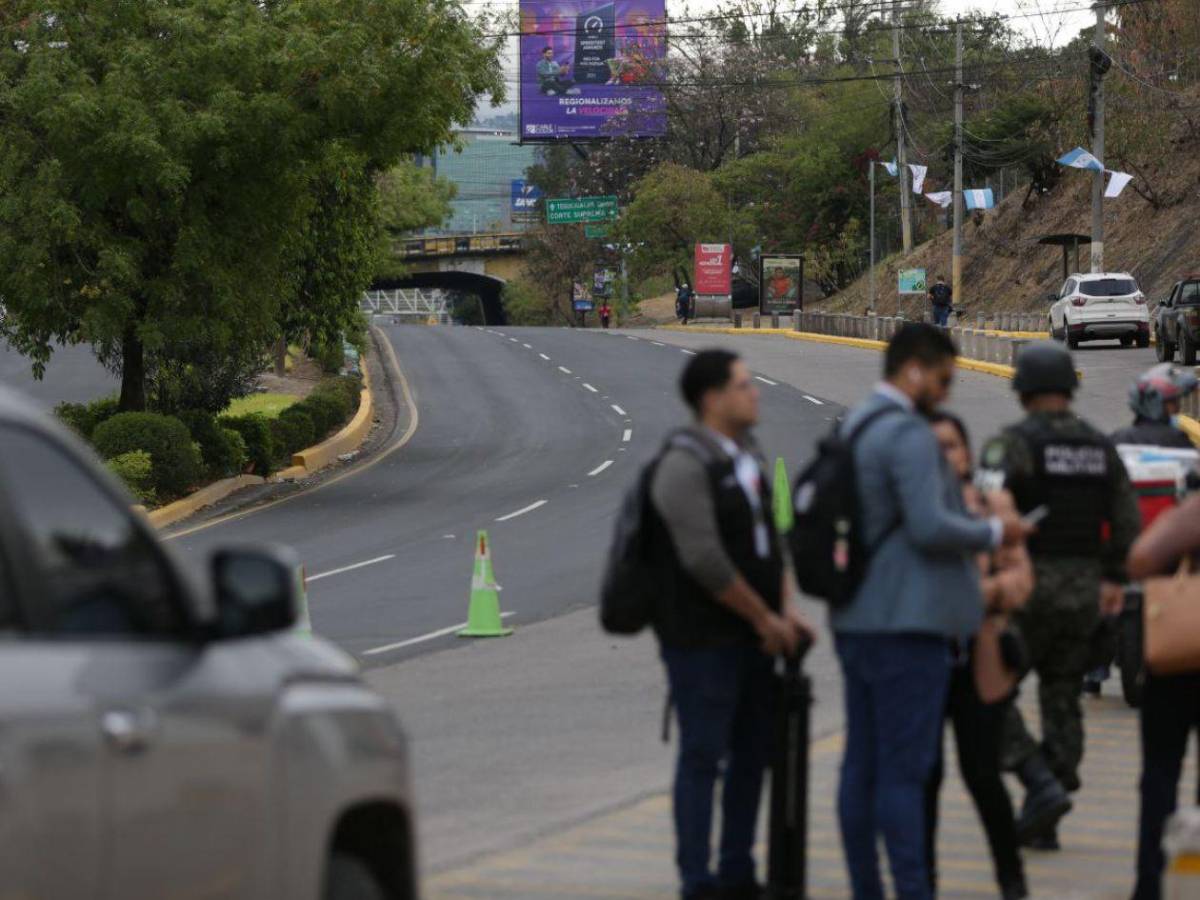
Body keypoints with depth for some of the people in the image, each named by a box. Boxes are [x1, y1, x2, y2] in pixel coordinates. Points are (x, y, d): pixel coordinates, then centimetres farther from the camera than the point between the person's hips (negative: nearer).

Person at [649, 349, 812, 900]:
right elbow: (704, 560, -21)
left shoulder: (747, 456, 13)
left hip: (751, 640, 9)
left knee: (752, 753, 12)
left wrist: (786, 609, 5)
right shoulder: (686, 464, -15)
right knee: (703, 756, -3)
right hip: (703, 640, -9)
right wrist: (764, 618, -14)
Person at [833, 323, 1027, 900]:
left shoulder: (852, 429, 15)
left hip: (857, 622, 9)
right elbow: (930, 527, -23)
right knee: (904, 770, -8)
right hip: (906, 620, -9)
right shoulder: (908, 434, -15)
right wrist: (993, 532, -8)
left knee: (862, 765, 10)